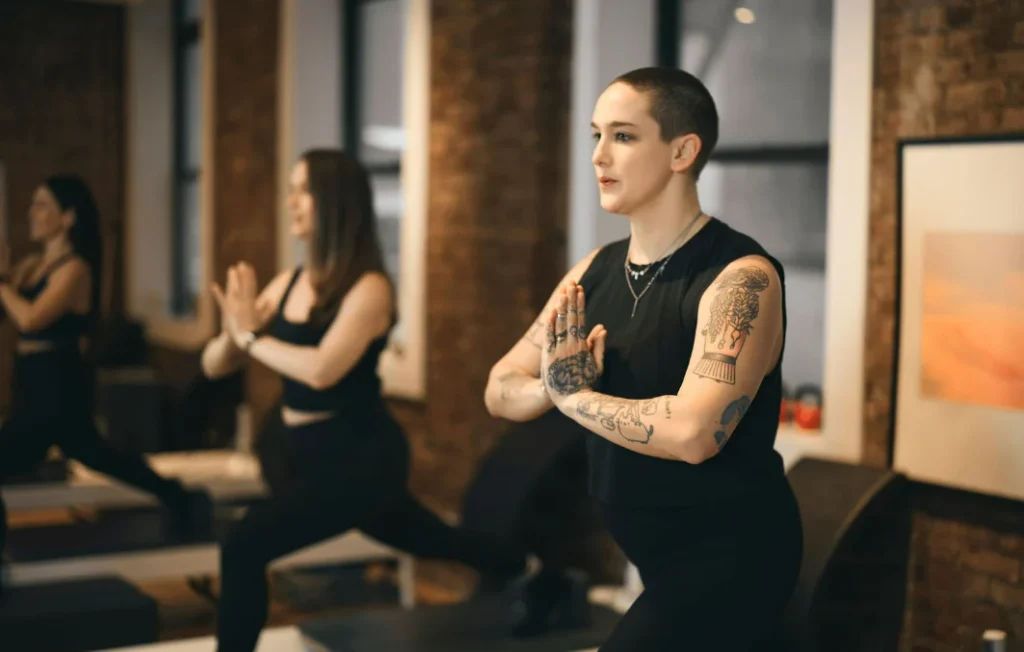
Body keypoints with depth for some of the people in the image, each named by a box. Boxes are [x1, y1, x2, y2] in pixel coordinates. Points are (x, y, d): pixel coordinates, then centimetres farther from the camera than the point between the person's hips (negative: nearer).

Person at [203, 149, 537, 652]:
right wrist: (231, 334, -19)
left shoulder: (368, 288, -17)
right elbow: (214, 365, 3)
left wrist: (252, 338, -19)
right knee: (432, 541, 27)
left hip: (362, 457, -8)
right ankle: (527, 571, 53)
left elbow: (322, 370, -33)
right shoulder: (287, 283, 2)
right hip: (314, 455, 8)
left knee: (243, 548, -19)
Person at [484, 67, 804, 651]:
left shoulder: (741, 275, -20)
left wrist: (573, 394, -17)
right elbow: (501, 389, 6)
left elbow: (692, 432, -32)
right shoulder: (594, 272, 4)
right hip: (650, 555, 7)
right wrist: (557, 382, -16)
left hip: (731, 556, -7)